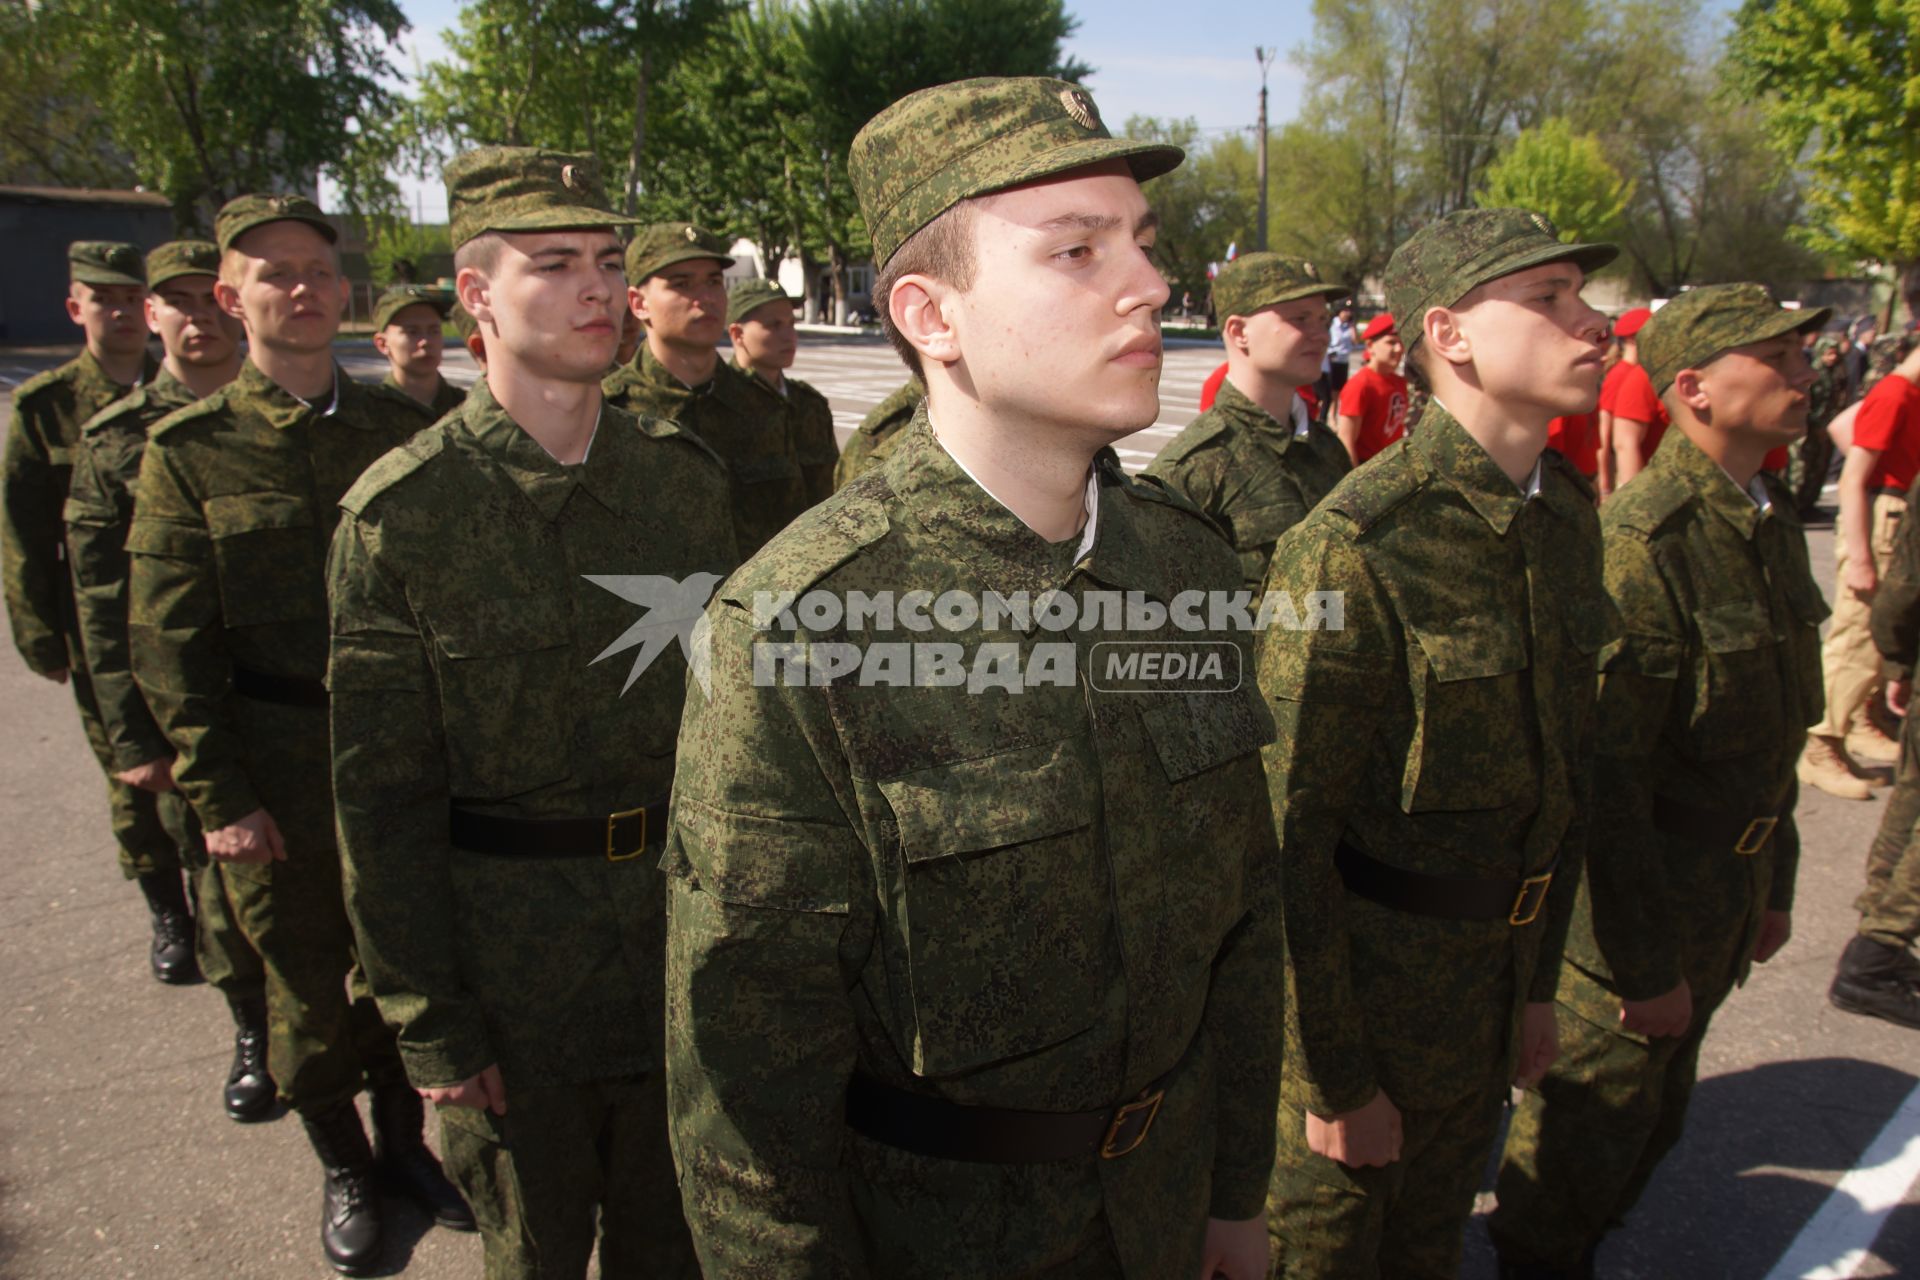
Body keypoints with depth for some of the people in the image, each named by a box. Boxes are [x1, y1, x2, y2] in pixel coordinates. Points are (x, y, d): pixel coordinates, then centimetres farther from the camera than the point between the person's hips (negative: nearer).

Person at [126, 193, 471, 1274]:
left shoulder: (402, 427, 2)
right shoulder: (189, 450, -5)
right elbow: (169, 641, -5)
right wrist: (219, 795, -8)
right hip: (278, 763, -2)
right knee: (308, 981, 13)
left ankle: (405, 1141, 38)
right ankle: (343, 1167, 36)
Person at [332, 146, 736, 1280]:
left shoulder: (686, 474, 0)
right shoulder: (402, 512, -12)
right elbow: (383, 795, -9)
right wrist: (429, 1024, -7)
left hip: (690, 942, 3)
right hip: (514, 967, -3)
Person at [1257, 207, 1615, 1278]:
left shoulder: (1568, 516, 1)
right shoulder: (1355, 548, -25)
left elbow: (1566, 765, 10)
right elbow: (1291, 831, -22)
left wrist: (1540, 980, 14)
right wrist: (1336, 1077, -16)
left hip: (1492, 980, 7)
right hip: (1364, 977, -7)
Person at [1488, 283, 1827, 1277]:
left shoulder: (1774, 521, 6)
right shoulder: (1641, 543, -24)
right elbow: (1604, 773, -25)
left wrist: (1773, 884, 19)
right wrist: (1644, 962, -19)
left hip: (1725, 897, 8)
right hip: (1634, 904, -8)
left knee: (1655, 1118, 23)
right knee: (1593, 1129, 10)